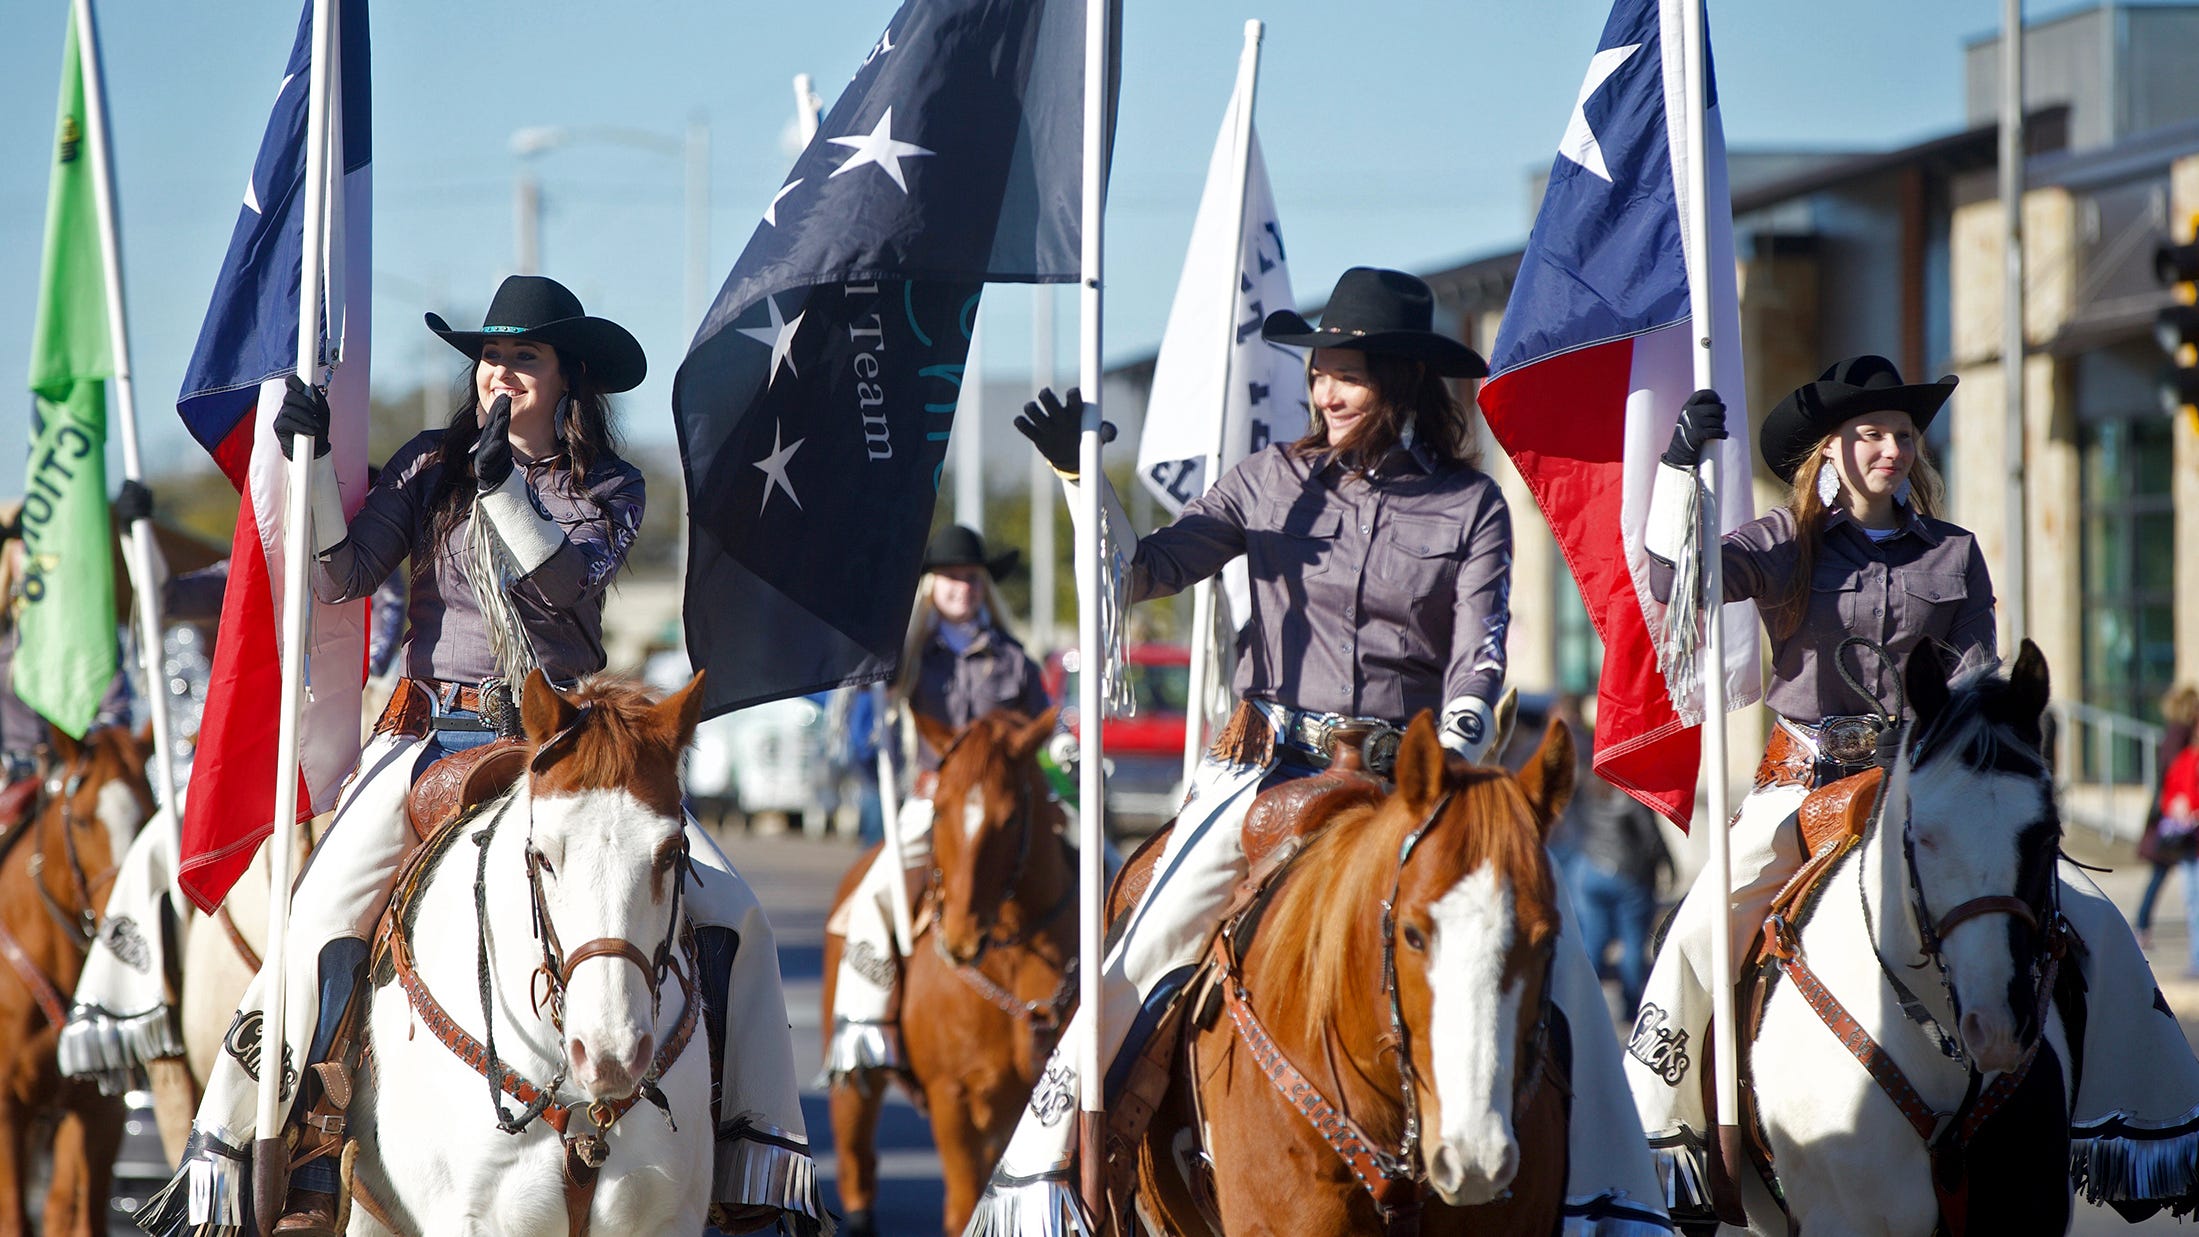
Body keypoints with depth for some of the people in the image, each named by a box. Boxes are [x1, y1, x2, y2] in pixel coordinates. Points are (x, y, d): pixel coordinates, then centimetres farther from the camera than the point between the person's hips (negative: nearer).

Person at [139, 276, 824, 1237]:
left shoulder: (611, 489, 7)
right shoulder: (431, 467, 7)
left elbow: (568, 582, -12)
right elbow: (339, 577, -2)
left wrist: (504, 482, -23)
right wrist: (311, 461, -13)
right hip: (436, 733, -1)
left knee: (728, 911, -12)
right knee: (325, 915, -24)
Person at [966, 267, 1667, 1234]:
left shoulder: (1471, 507, 3)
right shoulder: (1273, 482, 5)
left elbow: (1478, 660, -4)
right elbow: (1141, 574, 3)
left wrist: (1450, 771, -20)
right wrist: (1080, 474, -9)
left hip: (1406, 780, 0)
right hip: (1268, 767, 0)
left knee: (1553, 955, -12)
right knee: (1141, 956, -14)